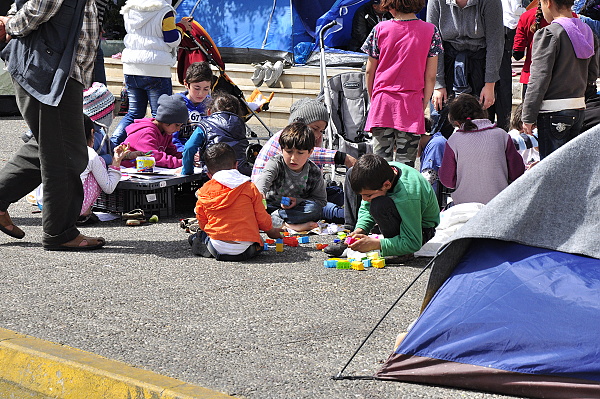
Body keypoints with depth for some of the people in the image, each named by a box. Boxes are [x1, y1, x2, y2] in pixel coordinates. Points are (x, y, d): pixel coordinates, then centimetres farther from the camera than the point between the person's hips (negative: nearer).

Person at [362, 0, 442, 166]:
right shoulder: (430, 31, -2)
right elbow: (430, 76, -2)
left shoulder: (380, 29, -2)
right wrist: (423, 106, 7)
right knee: (405, 163, 2)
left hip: (382, 102, 1)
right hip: (412, 103, 0)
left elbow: (369, 71, 5)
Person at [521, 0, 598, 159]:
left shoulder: (548, 34, -14)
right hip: (579, 107, 7)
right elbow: (592, 75, 15)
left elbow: (539, 80, -15)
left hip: (554, 111, -7)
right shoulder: (587, 32, 9)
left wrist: (528, 117, -11)